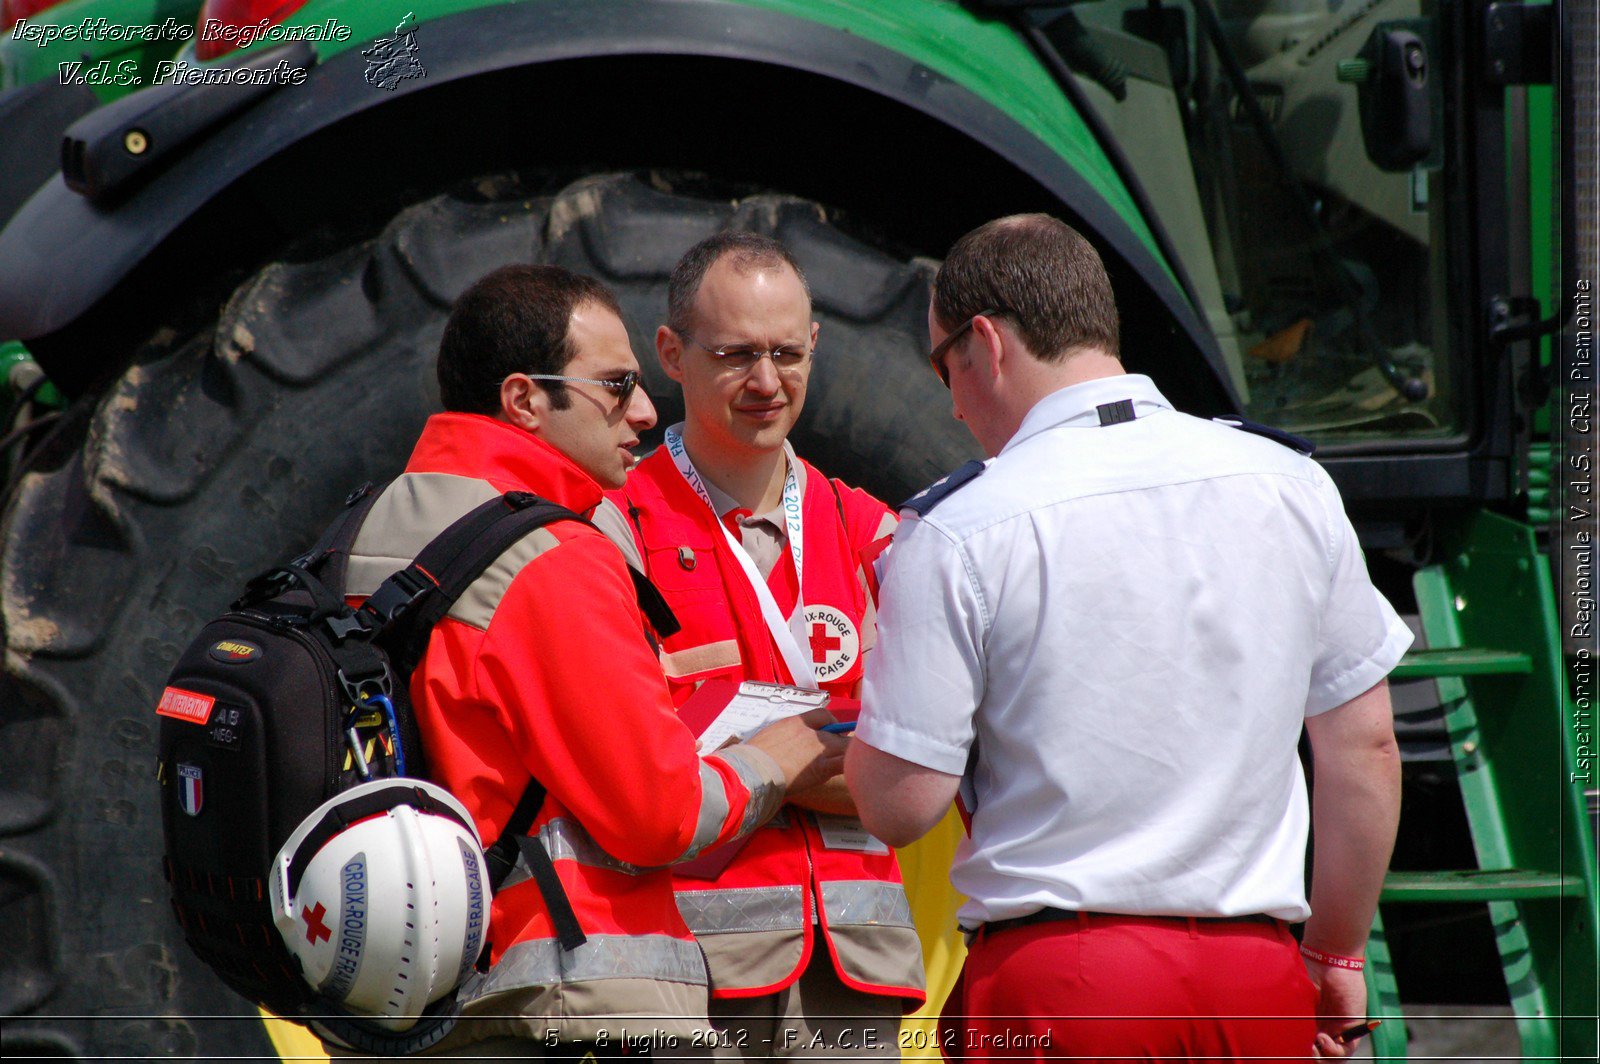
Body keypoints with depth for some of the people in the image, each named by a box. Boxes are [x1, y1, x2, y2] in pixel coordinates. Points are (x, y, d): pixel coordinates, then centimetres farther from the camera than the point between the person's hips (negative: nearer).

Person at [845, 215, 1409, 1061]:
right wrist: (1336, 958, 20)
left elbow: (900, 806, -8)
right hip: (1261, 976, 4)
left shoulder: (958, 531, -9)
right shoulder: (1292, 484, 5)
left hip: (1054, 978, -4)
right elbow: (1364, 748, 10)